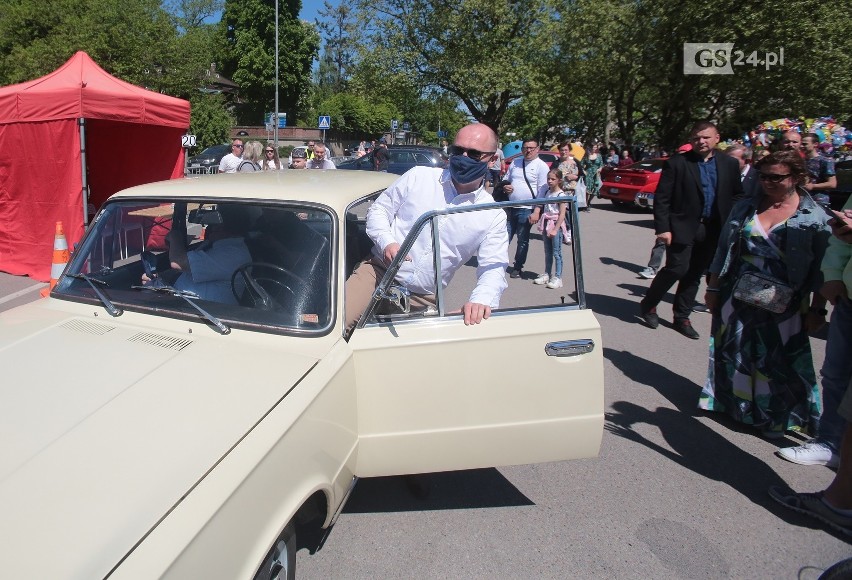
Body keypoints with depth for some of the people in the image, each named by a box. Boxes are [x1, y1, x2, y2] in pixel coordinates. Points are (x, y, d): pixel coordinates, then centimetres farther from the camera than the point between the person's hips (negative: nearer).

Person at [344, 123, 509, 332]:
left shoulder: (493, 216, 1)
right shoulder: (418, 177, 1)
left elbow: (494, 268, -7)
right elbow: (379, 209, 8)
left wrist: (481, 299, -29)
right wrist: (386, 242, -13)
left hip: (424, 299, 2)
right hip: (379, 272, -1)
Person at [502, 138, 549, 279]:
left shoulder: (541, 166, -5)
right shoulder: (515, 162, 10)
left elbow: (542, 191, -9)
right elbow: (506, 179, 21)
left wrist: (536, 211, -16)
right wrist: (505, 187, -4)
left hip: (526, 210, -4)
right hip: (510, 207, 4)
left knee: (523, 240, 8)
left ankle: (517, 267, 20)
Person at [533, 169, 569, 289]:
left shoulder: (561, 194, -11)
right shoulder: (547, 192, 10)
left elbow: (562, 214, -16)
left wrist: (555, 229, -22)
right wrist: (542, 225, 8)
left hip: (556, 224, -7)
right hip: (547, 224, 7)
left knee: (556, 252, -4)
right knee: (547, 252, 13)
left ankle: (557, 278, 0)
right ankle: (547, 275, 22)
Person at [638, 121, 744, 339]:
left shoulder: (729, 164, 7)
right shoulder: (676, 163, -5)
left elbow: (737, 196, 13)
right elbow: (661, 198, -8)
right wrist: (662, 228, -14)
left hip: (713, 229, 4)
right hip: (682, 227, -4)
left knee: (695, 274, 10)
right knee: (677, 268, -11)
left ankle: (682, 318, 22)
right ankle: (648, 305, 12)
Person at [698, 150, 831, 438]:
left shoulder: (815, 217, -4)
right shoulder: (744, 208, 5)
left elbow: (822, 267, -3)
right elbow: (723, 251, 9)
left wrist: (817, 309, -5)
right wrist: (713, 289, 8)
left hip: (783, 306, -3)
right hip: (738, 299, 3)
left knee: (780, 360, 4)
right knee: (734, 353, 13)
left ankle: (777, 416, 21)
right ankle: (732, 402, 32)